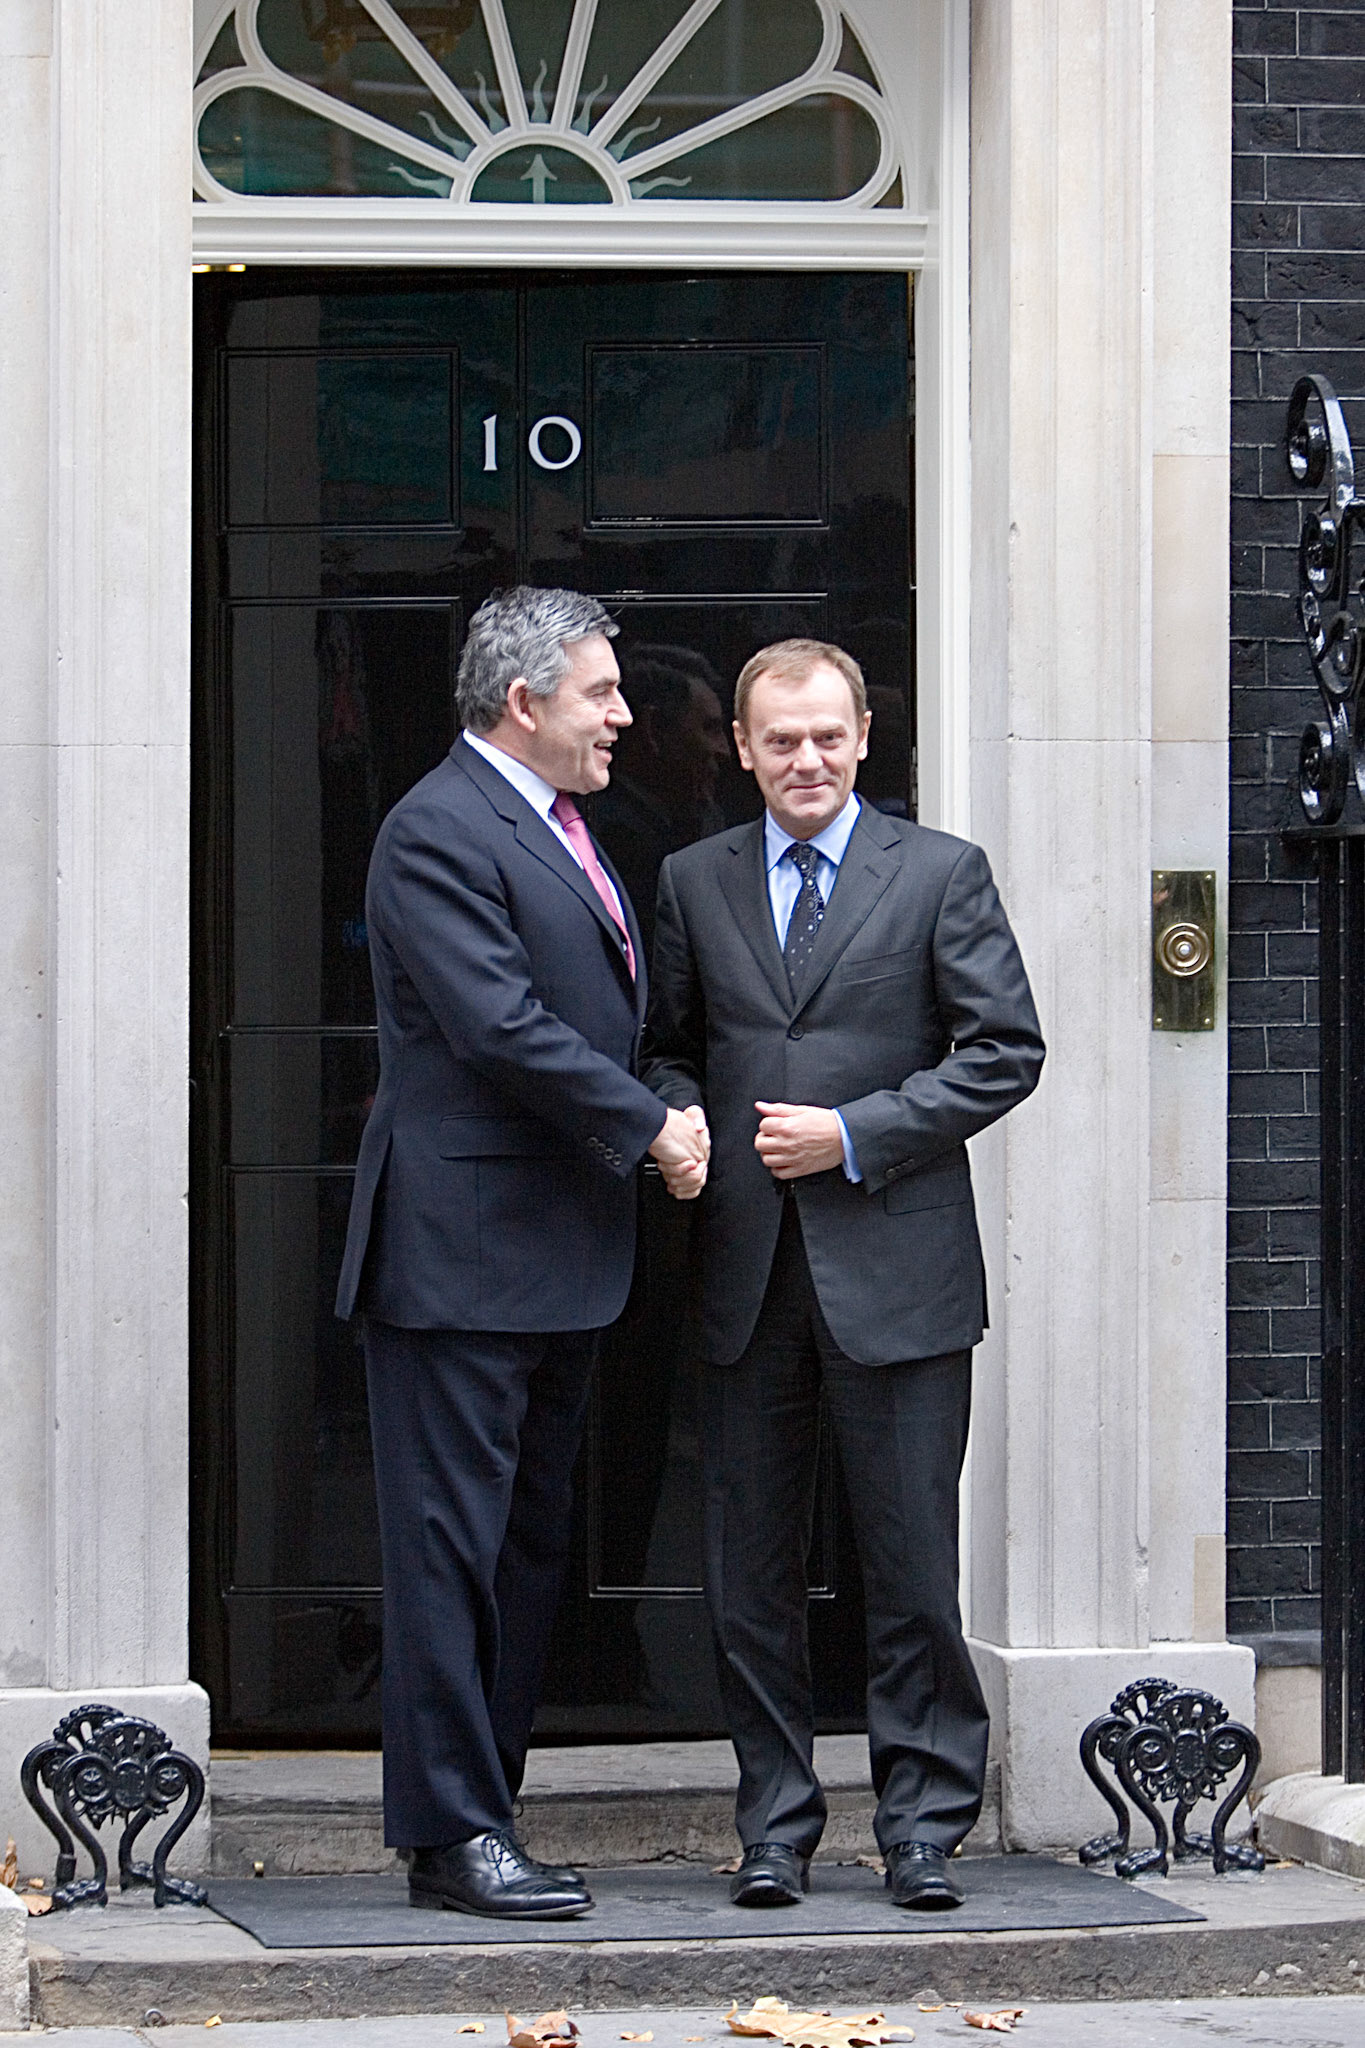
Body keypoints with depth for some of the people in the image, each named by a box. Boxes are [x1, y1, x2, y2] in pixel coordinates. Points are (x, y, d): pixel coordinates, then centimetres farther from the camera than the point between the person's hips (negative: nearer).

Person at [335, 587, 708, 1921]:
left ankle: (484, 1808, 17)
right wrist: (650, 1126, -13)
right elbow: (503, 1025, -21)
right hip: (462, 1249, -10)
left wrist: (655, 1122, 5)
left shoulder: (559, 831, 18)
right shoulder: (438, 833, -13)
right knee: (452, 1543, -6)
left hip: (559, 1258, 10)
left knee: (528, 1545, 11)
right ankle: (451, 1836, -4)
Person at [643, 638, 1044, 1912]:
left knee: (912, 1567, -1)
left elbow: (1005, 1050, -2)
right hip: (748, 1274, 3)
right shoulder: (694, 884, 12)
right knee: (750, 1569, 6)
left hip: (893, 1268, -3)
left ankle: (922, 1828, 7)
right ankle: (775, 1826, 14)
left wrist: (857, 1134, -10)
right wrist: (682, 1126, -4)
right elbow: (665, 1046, 19)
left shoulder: (940, 874, 3)